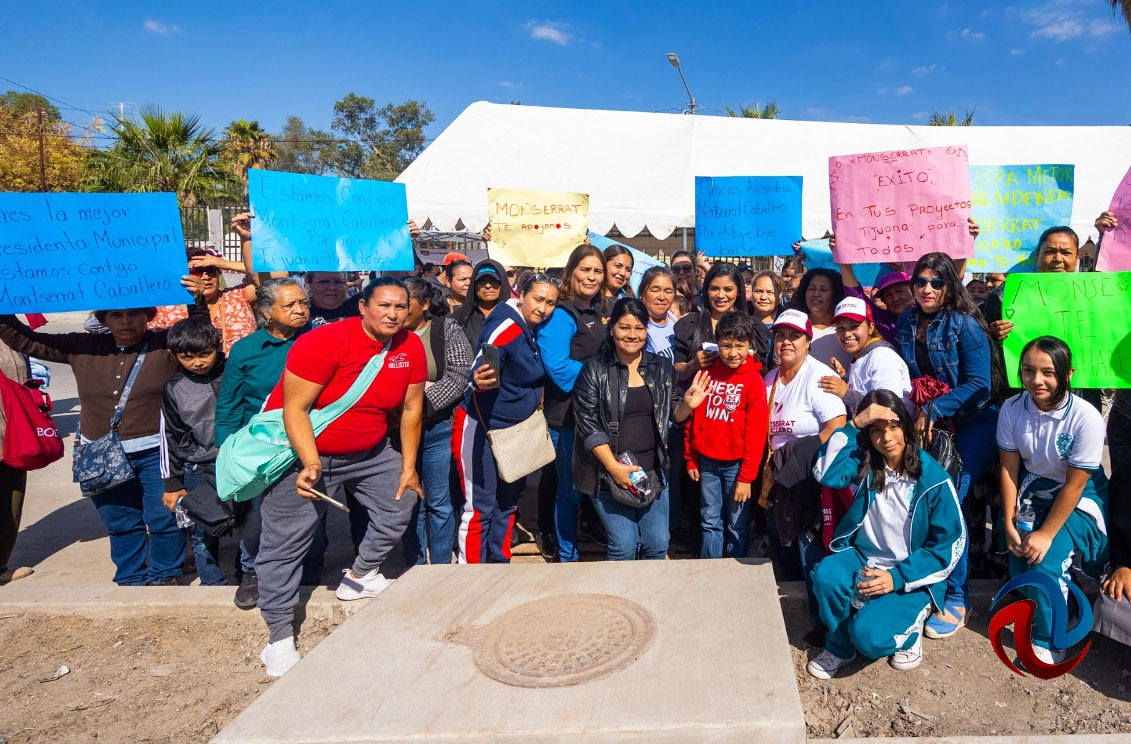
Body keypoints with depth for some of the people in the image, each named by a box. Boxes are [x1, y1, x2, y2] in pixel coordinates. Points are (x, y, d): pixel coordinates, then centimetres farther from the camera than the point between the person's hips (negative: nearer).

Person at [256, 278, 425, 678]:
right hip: (302, 450, -5)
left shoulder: (411, 347, -9)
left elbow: (411, 408, -1)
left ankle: (360, 577, 29)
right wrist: (310, 465, -33)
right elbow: (294, 408, -24)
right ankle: (279, 637, 11)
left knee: (402, 501, 9)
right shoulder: (324, 342, -25)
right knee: (285, 542, -2)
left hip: (368, 450, 6)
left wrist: (408, 467, 2)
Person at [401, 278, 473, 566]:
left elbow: (458, 378, -11)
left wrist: (424, 401, -17)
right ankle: (414, 565, 27)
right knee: (410, 501, 13)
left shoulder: (448, 330, -2)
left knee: (439, 502, 6)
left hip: (437, 430, -2)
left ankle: (442, 566, 21)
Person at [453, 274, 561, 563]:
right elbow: (478, 371, -31)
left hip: (516, 431, 9)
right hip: (481, 428, -9)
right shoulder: (505, 326, -20)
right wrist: (479, 381, -51)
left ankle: (501, 564, 30)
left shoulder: (536, 331, 4)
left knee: (507, 503, 16)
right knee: (480, 507, -5)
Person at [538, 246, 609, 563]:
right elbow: (558, 367, -22)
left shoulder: (599, 312, 14)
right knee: (570, 492, 3)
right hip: (568, 417, -8)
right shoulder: (561, 314, -12)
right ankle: (567, 557, 18)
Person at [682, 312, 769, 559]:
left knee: (738, 525, 7)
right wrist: (690, 458, 9)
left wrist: (746, 476, -11)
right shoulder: (707, 373, 2)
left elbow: (756, 432, -10)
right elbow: (694, 418, 9)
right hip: (707, 462, 3)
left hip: (737, 464, -3)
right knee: (710, 522, 13)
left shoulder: (753, 380, -9)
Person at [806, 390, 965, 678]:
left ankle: (909, 630, 10)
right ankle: (839, 647, -1)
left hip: (911, 575, -3)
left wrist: (898, 577, -18)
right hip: (863, 557, 3)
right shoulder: (864, 462, -5)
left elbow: (952, 543, -9)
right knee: (826, 575, -30)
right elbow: (826, 473, -25)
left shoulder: (933, 479, -12)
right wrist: (853, 425, -27)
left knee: (868, 634, -27)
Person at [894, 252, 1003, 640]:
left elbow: (980, 385, -14)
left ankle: (955, 597, -4)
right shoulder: (906, 324, 6)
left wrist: (934, 410, -21)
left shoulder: (965, 325, -9)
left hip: (972, 424, -5)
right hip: (928, 427, 5)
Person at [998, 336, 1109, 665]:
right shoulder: (1012, 409, -13)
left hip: (1078, 501, -3)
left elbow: (1074, 484, -19)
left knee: (1046, 563, -21)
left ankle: (1048, 640, 6)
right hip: (1032, 493, 3)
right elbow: (1008, 468, -7)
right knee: (1020, 572, -9)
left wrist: (1046, 534, -18)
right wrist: (1009, 524, -10)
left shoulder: (1086, 417, -24)